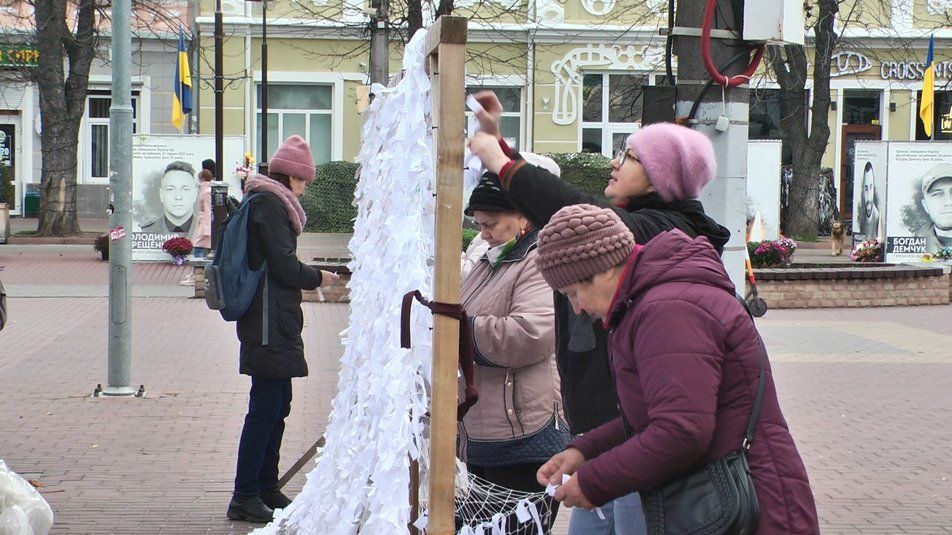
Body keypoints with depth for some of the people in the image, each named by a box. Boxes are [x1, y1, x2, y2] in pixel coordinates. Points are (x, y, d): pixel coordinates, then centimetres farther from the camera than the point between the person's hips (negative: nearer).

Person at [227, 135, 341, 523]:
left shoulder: (265, 202, 19)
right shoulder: (270, 204, -13)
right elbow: (284, 266, -16)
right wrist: (318, 278, -2)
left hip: (274, 320, 11)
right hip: (270, 322, -11)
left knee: (277, 405, 15)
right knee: (266, 407, -9)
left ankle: (266, 488, 23)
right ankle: (244, 497, -6)